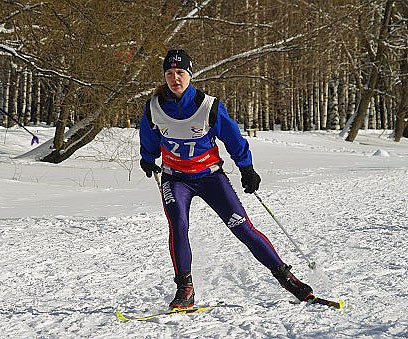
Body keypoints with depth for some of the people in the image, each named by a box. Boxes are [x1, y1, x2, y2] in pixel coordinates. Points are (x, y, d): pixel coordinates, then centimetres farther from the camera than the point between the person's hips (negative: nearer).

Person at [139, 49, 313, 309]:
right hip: (175, 178, 1)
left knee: (242, 228, -7)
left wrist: (247, 168, 4)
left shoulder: (210, 107, -18)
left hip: (210, 175, -1)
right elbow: (149, 140, 12)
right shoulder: (154, 107, -10)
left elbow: (233, 136, -3)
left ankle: (284, 275, 4)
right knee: (178, 225, -24)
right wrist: (148, 160, 27)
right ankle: (184, 289, -11)